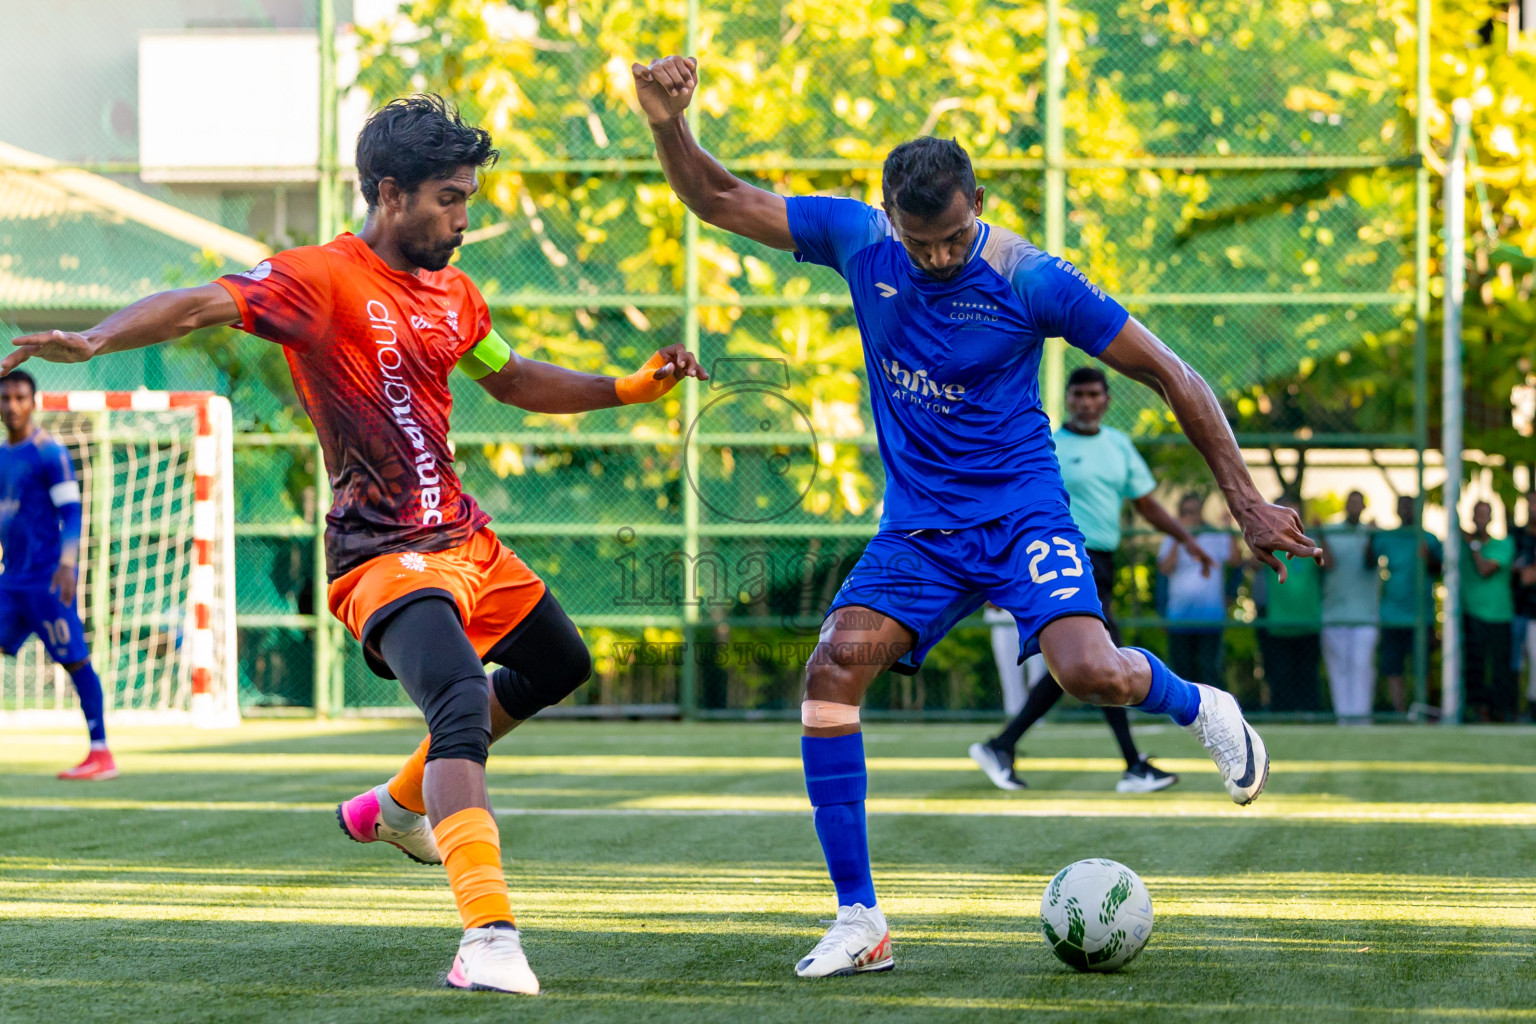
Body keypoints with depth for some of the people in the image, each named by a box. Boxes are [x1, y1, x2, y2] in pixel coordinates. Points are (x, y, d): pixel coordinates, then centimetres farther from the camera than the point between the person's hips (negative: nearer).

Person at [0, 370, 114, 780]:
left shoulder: (50, 454, -8)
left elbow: (71, 513, -12)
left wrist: (66, 565, -21)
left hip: (46, 578, -8)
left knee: (75, 660, -6)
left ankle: (100, 753, -4)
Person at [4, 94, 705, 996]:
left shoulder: (452, 292, 10)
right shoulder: (320, 278, -15)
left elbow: (513, 380, 28)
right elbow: (202, 305, -30)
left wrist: (628, 389, 20)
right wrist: (93, 341, -47)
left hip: (466, 540, 9)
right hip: (385, 557, -9)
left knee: (559, 665, 27)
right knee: (462, 704, -30)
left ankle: (400, 804, 41)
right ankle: (488, 934, -39)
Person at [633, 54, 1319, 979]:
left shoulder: (1032, 280, -15)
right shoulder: (859, 240, -5)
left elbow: (1169, 375, -9)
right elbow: (716, 199, 1)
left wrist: (1249, 505, -11)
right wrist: (669, 124, -19)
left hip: (1021, 514, -3)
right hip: (917, 527, 4)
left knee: (1093, 674, -29)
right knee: (833, 669, -20)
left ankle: (1199, 708, 10)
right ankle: (860, 924, -13)